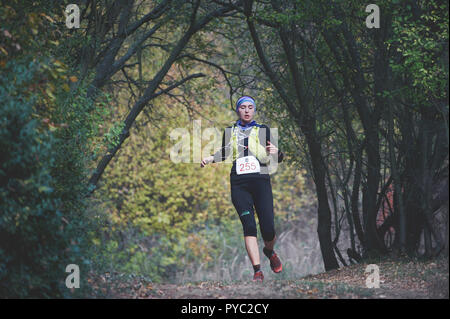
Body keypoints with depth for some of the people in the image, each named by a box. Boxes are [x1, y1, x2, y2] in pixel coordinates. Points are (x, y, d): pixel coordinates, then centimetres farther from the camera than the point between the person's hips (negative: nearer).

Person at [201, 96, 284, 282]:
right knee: (249, 226, -14)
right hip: (239, 183, 1)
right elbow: (224, 154, 27)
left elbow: (276, 158, 9)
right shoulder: (230, 132, 17)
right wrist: (211, 158, 6)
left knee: (268, 229, -7)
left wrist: (276, 153, -15)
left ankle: (269, 251, 28)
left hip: (260, 180, -1)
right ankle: (257, 270, -15)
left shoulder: (263, 130, 13)